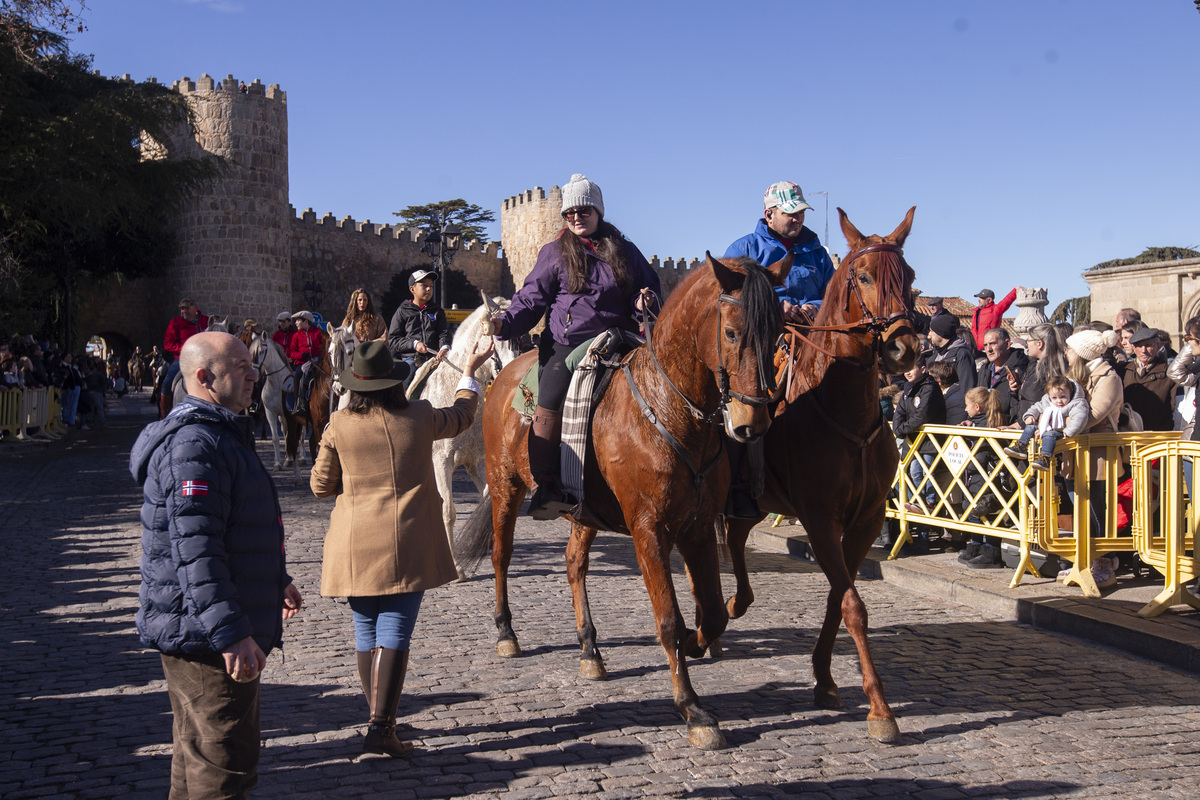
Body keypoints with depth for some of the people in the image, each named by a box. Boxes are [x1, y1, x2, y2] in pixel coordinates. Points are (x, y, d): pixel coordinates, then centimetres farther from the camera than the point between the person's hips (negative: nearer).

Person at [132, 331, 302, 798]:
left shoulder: (222, 434, 17)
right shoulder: (192, 444, -19)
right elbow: (195, 550, -27)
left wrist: (276, 583, 37)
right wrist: (230, 633, -31)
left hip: (217, 637, 11)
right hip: (204, 637, -11)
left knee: (199, 759, 20)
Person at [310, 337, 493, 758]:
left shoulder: (339, 426, -3)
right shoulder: (421, 418, -3)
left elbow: (321, 485, 5)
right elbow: (462, 414, 18)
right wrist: (471, 369, 32)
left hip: (355, 547, 2)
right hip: (408, 546, -2)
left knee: (366, 632, 14)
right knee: (394, 632, -3)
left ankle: (381, 719, 24)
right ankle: (380, 726, -12)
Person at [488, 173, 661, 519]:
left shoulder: (625, 251, 14)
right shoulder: (555, 253, 10)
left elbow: (651, 286, 20)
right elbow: (532, 298, 6)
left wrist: (645, 301, -5)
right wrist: (506, 323, -11)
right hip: (566, 344, -2)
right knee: (549, 406, -17)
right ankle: (545, 486, -10)